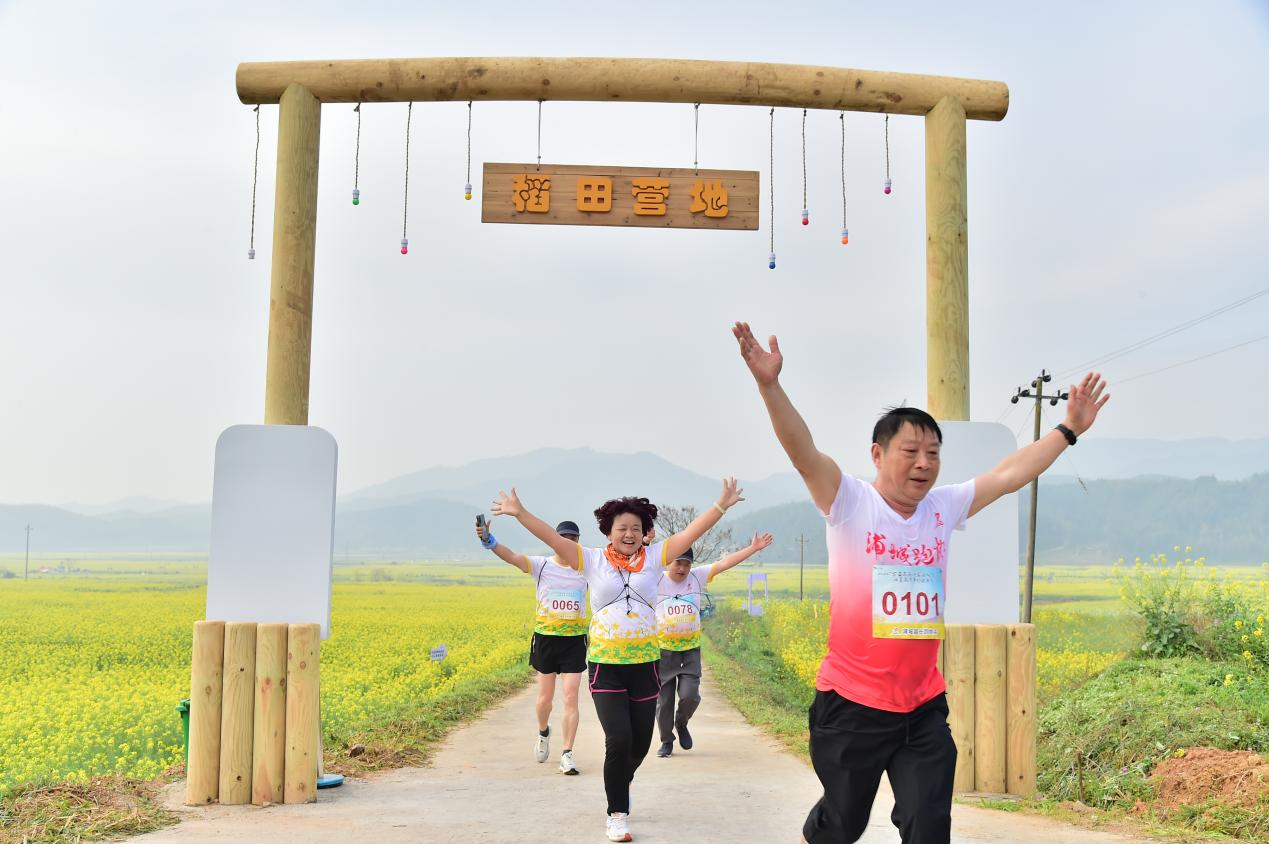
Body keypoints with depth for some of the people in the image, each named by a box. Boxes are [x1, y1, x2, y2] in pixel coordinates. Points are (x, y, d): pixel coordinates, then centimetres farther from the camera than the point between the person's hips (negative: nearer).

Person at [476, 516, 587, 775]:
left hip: (574, 641, 0)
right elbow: (511, 557, -21)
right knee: (545, 698, 10)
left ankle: (567, 755, 0)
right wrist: (488, 540, -40)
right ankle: (543, 733, 41)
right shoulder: (541, 565, -6)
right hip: (545, 638, 0)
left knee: (571, 698, -5)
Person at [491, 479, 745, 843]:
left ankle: (618, 786, 43)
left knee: (640, 743, 10)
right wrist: (520, 513, -19)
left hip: (645, 666, 3)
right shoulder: (593, 560, 0)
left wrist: (722, 504, -8)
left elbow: (691, 532, -1)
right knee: (618, 740, -13)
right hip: (606, 667, -2)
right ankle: (618, 815, 4)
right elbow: (553, 538, -8)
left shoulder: (653, 557, 3)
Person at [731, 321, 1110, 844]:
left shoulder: (944, 508, 5)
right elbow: (803, 452, -24)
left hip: (923, 706, 4)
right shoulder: (848, 504, -10)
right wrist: (769, 383, -37)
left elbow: (1010, 475, 10)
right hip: (851, 703, -4)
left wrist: (1069, 429, 9)